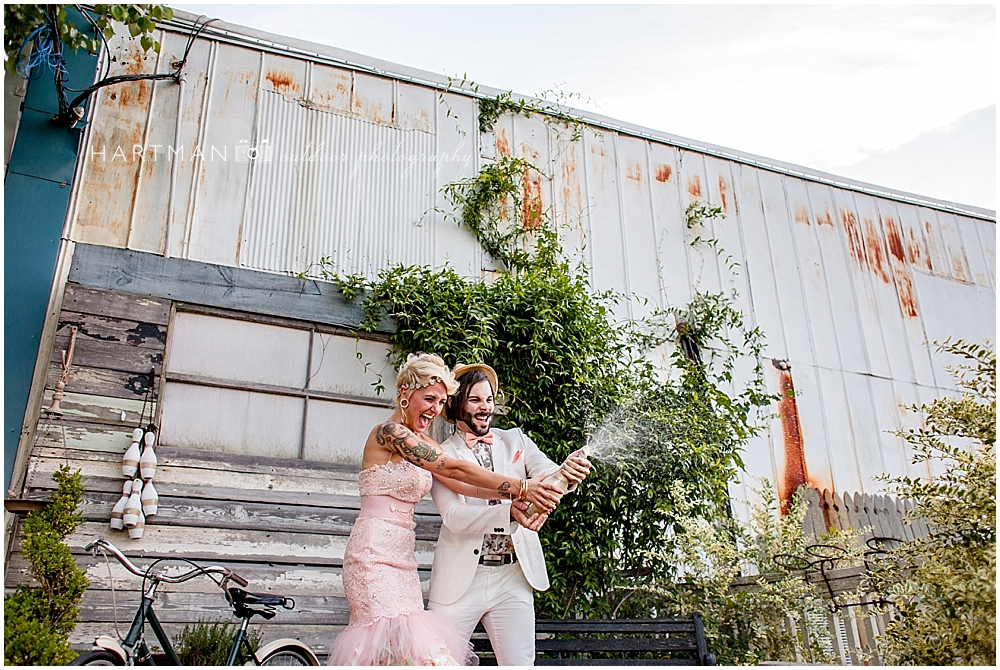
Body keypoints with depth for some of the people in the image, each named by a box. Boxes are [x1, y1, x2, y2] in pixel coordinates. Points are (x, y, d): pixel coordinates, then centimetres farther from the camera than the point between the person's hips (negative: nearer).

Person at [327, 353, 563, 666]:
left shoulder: (423, 444, 15)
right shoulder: (388, 432, -11)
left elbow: (460, 484, 1)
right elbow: (454, 469, -17)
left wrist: (512, 499, -13)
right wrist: (519, 487, -18)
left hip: (402, 557, 8)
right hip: (375, 555, -8)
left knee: (391, 643, 5)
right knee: (402, 644, -13)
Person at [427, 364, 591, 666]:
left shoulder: (516, 440, 9)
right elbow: (453, 516, -14)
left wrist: (569, 472, -29)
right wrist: (509, 513, -30)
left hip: (513, 577, 2)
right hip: (461, 580, -2)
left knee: (519, 662, 2)